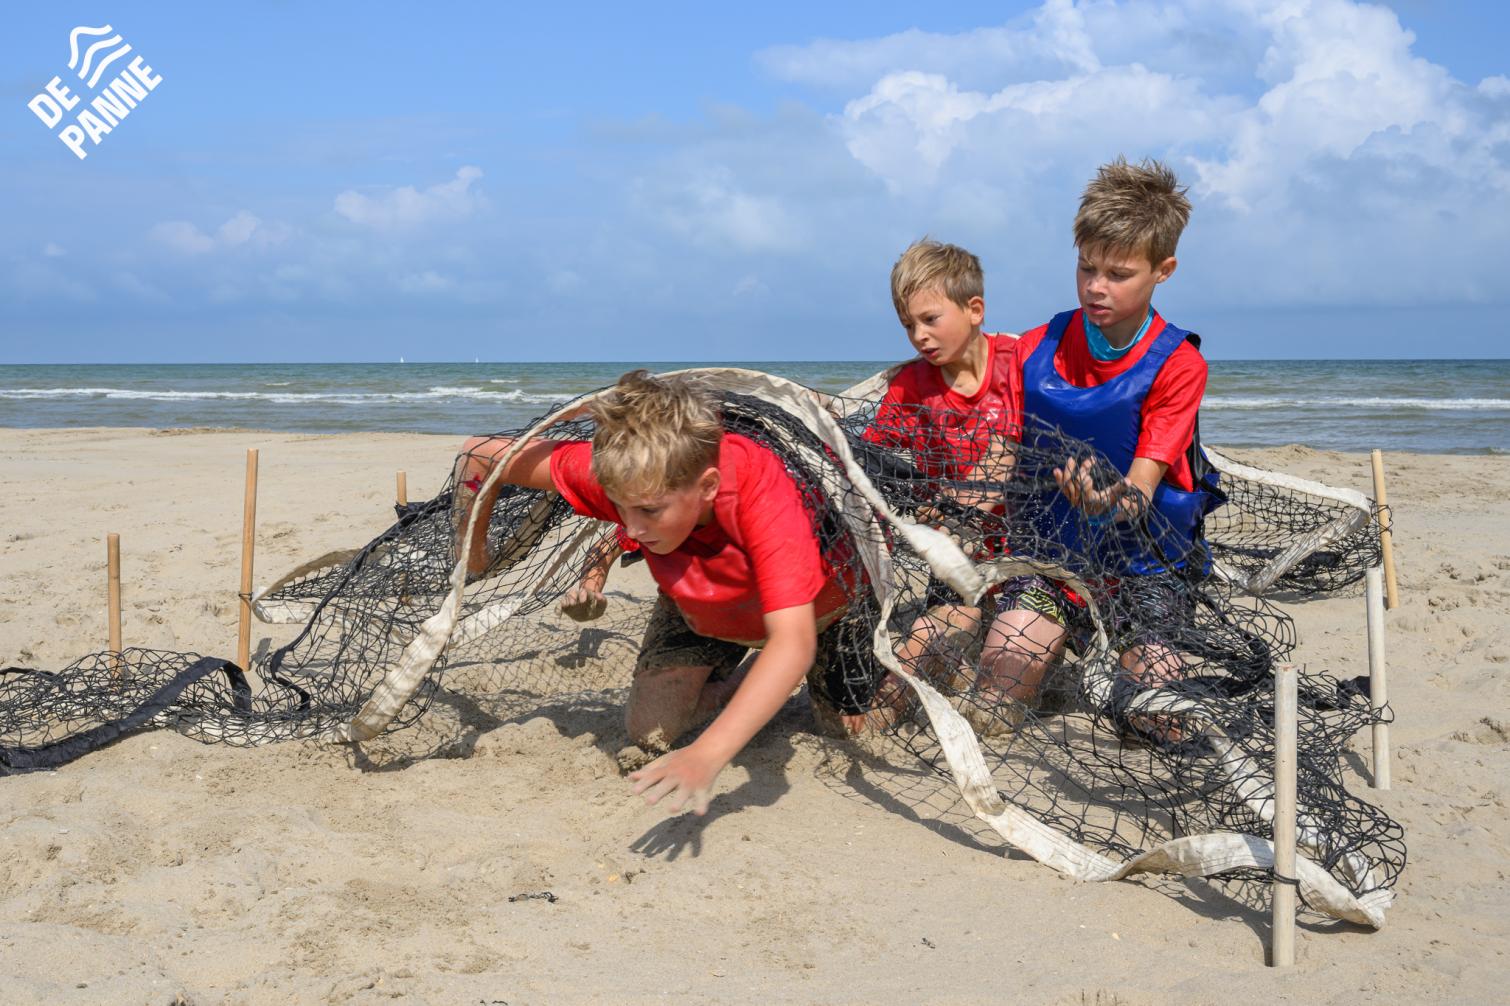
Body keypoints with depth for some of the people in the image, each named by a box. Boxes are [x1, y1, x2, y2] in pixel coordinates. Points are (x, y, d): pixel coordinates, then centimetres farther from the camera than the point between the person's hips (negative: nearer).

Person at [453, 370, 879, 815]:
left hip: (810, 605, -2)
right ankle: (747, 683, 21)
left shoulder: (763, 493, -47)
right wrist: (473, 549, -6)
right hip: (697, 608, 3)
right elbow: (480, 454, -24)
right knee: (649, 732, -7)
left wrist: (706, 756, -68)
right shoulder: (626, 476, -38)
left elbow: (794, 644, -56)